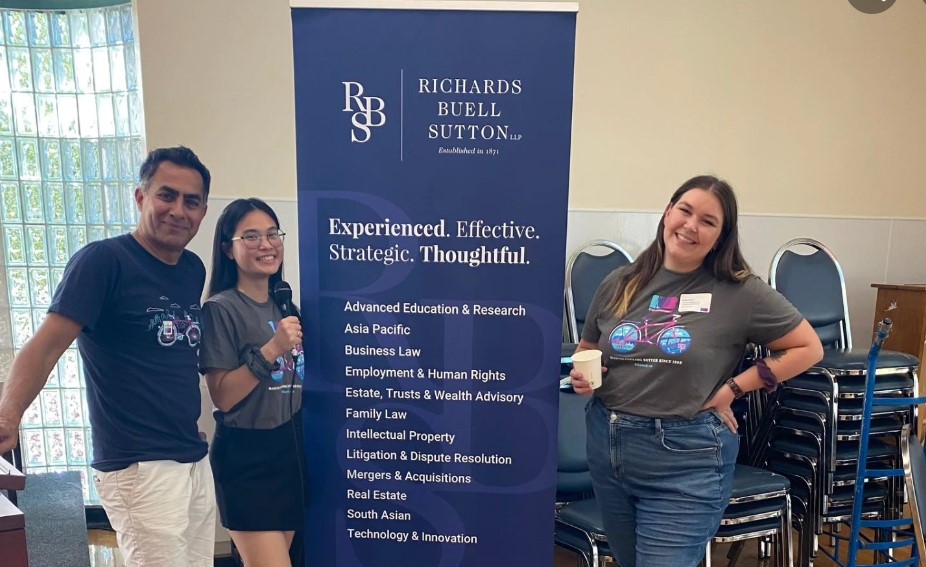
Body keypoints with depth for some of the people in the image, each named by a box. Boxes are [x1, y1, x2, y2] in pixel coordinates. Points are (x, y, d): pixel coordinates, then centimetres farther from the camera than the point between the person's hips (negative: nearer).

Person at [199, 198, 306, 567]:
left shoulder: (285, 305, 10)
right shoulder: (220, 309, -10)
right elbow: (222, 396, -17)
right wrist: (270, 350, -24)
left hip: (293, 453, 7)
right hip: (247, 460, -6)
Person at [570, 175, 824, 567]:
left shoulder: (741, 292, -8)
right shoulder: (620, 283, 2)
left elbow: (808, 348, -1)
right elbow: (587, 350, 15)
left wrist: (732, 389, -8)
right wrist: (581, 375, -8)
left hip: (687, 459, -4)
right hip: (606, 446, 5)